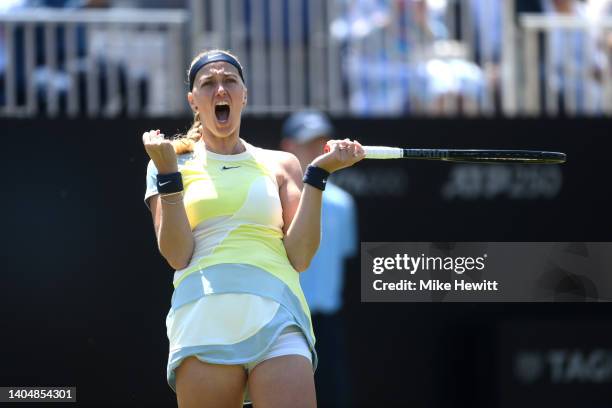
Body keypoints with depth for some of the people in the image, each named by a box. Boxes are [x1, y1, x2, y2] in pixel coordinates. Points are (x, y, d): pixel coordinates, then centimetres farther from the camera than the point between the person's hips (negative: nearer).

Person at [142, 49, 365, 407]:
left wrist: (318, 173, 2)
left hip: (277, 315, 0)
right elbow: (178, 255, 0)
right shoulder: (175, 163, 14)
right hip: (203, 321, 0)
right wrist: (168, 172, -4)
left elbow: (299, 257, 5)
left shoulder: (279, 165, 17)